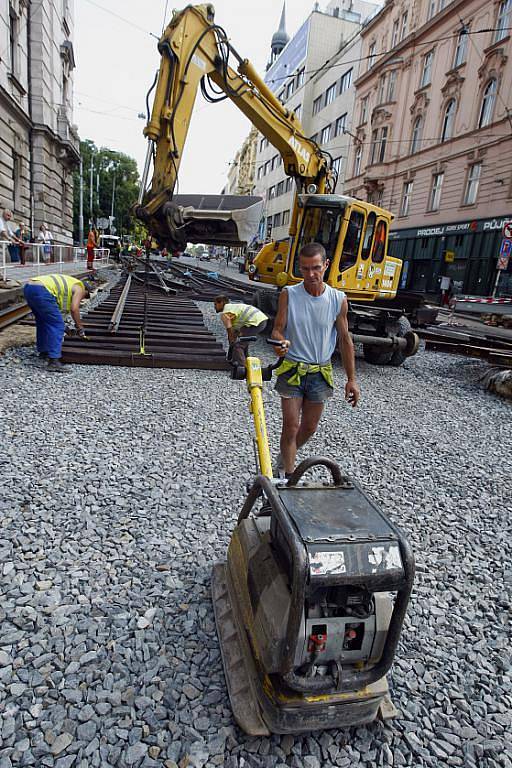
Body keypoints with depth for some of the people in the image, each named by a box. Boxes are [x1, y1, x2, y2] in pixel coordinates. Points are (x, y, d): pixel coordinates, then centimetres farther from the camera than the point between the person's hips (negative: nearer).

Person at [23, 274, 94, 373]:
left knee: (42, 321, 27)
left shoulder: (68, 283, 35)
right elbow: (74, 309, -5)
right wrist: (80, 327, 6)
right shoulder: (79, 288, 11)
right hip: (41, 291, -10)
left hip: (28, 287, 10)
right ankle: (53, 361, -12)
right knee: (57, 325, -5)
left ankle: (43, 351, 40)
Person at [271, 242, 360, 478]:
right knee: (291, 427, -1)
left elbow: (345, 340, 1)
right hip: (292, 370, -2)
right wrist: (280, 342, -31)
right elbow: (277, 329, -5)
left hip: (320, 373, 2)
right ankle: (288, 477, 15)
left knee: (309, 428, 15)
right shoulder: (289, 295, -9)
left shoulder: (338, 299, -6)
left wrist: (351, 379, 1)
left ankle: (284, 457, 42)